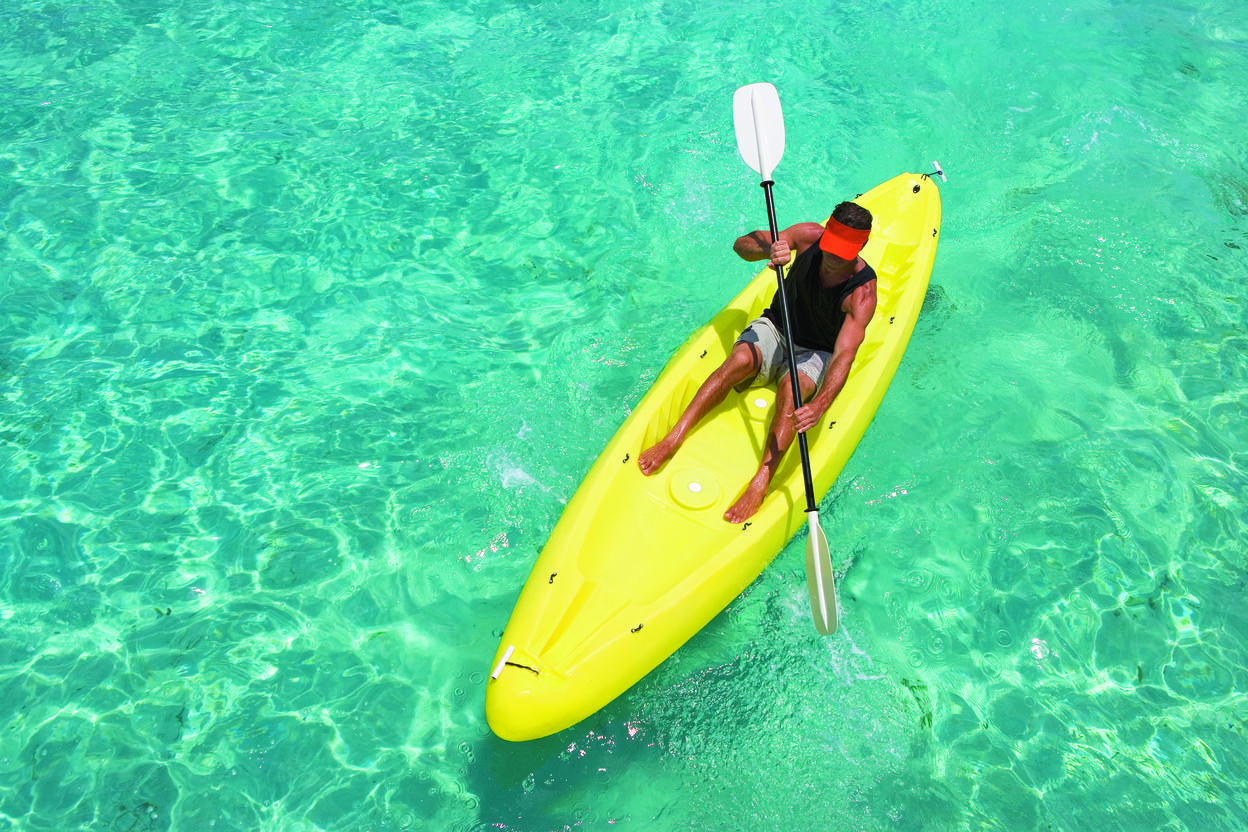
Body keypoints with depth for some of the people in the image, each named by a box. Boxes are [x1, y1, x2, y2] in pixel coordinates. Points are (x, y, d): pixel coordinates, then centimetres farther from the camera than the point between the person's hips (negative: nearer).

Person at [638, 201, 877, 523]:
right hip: (776, 328, 3)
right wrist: (768, 249, -42)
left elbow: (844, 355, -36)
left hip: (817, 353, -2)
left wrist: (820, 405, -52)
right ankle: (673, 438, -32)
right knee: (740, 360, -30)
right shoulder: (810, 236, -14)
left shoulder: (862, 291, -24)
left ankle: (760, 484, -41)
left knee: (791, 389, -35)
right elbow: (741, 245, -17)